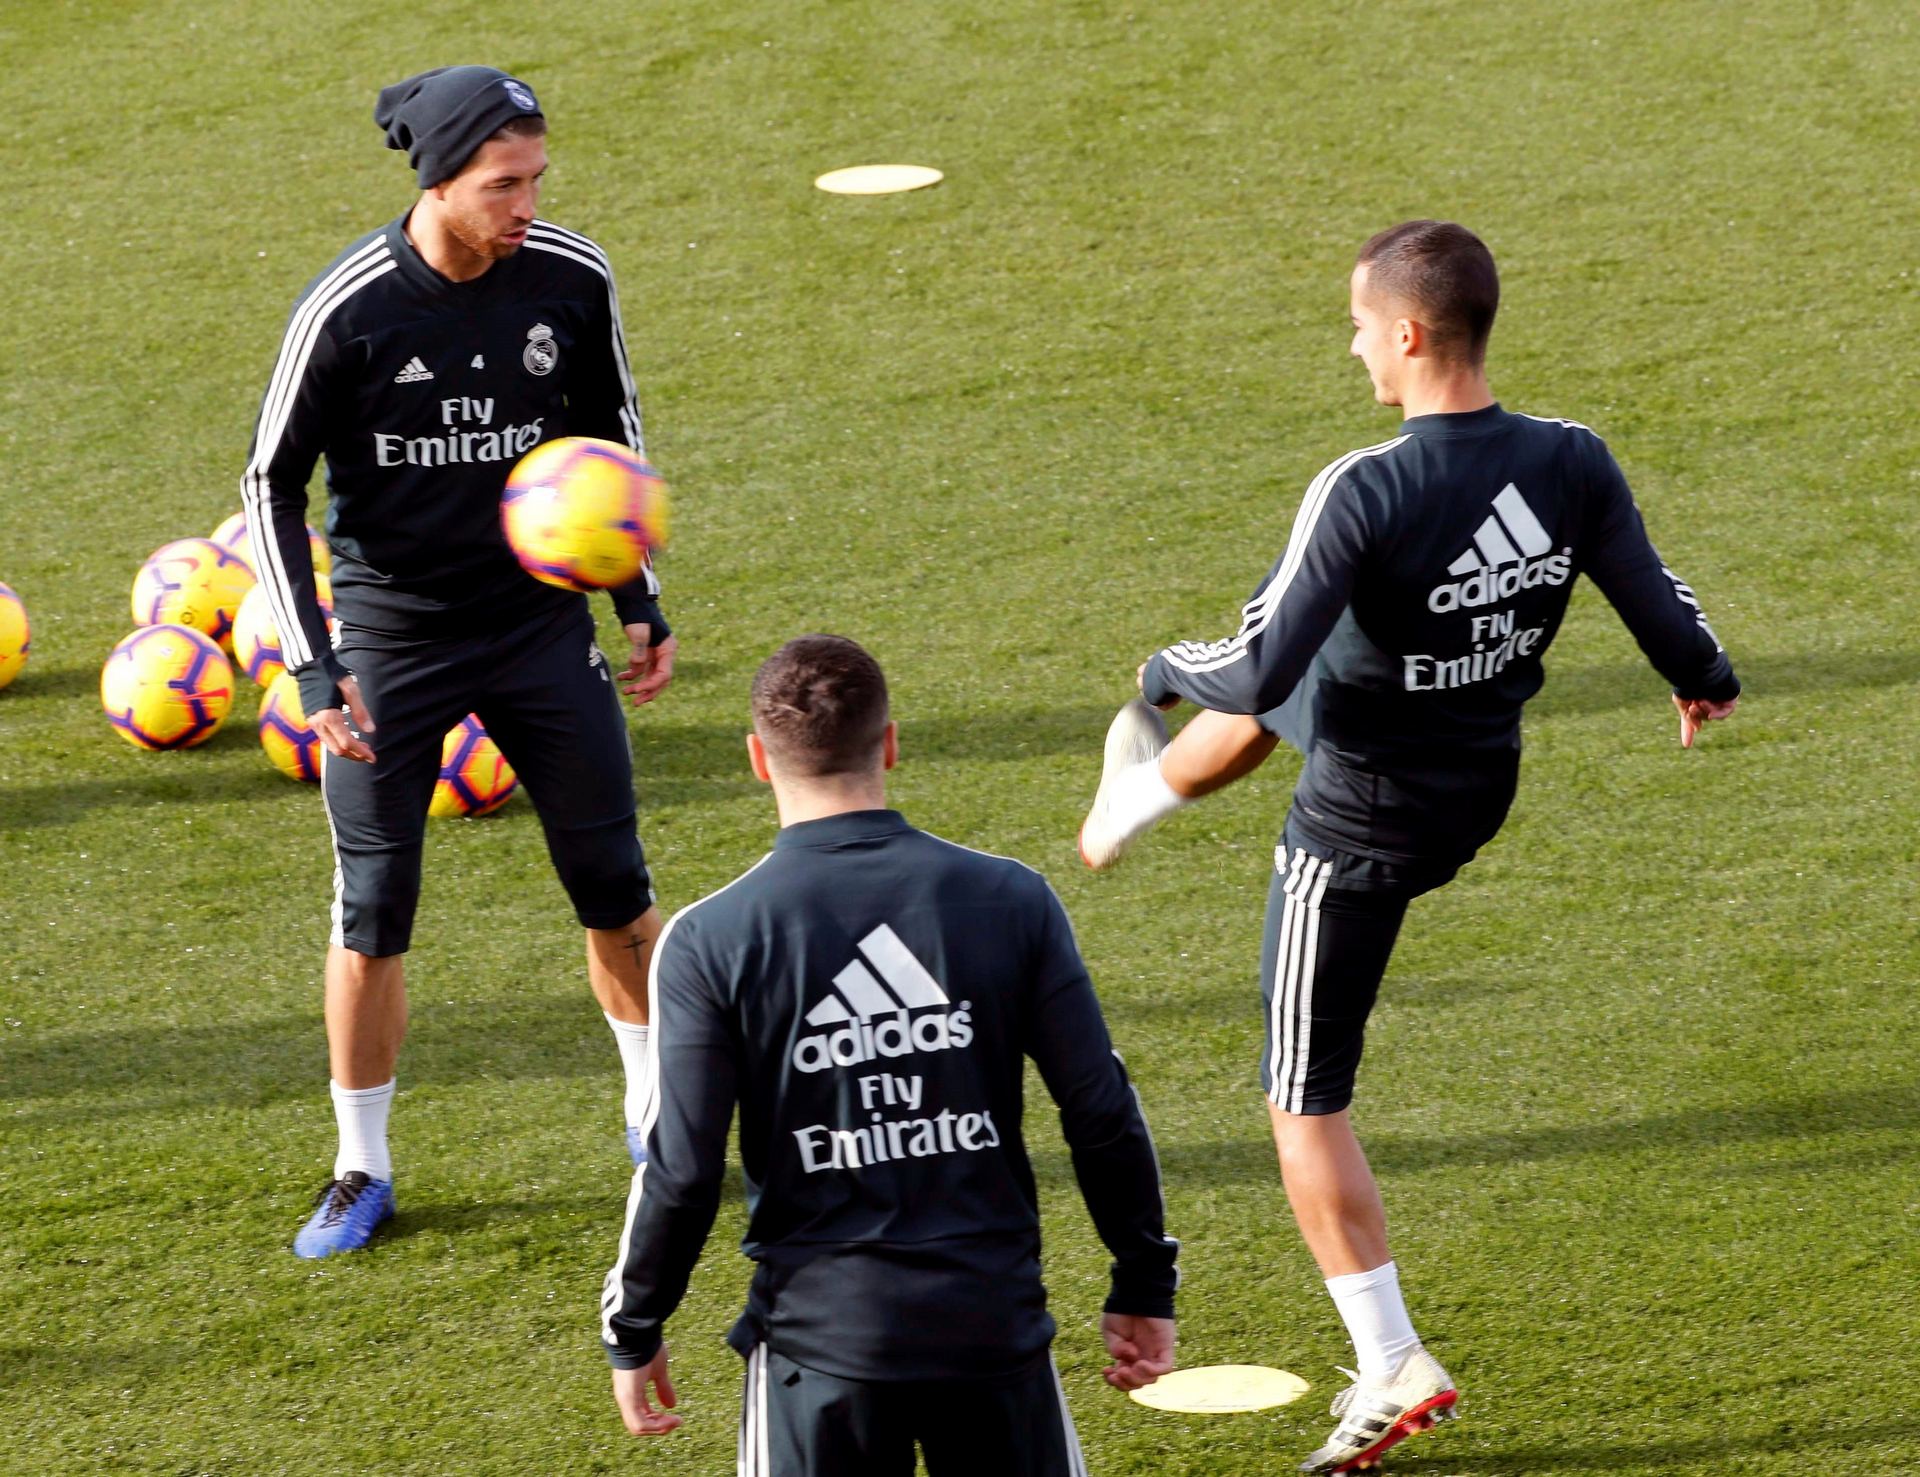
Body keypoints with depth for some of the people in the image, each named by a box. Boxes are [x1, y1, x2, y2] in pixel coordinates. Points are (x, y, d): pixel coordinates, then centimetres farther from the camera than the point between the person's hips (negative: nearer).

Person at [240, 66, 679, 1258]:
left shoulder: (574, 281, -9)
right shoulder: (347, 310, -18)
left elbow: (612, 432, 9)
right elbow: (273, 485, -7)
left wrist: (641, 601, 8)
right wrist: (313, 663, -13)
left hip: (543, 620, 2)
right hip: (391, 635, -2)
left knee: (615, 887, 6)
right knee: (372, 909, 0)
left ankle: (661, 1124, 27)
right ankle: (362, 1171, 16)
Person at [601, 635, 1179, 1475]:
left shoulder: (709, 941, -8)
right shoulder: (1013, 901, -3)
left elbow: (680, 1170, -7)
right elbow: (1103, 1118, 0)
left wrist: (633, 1330, 8)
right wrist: (1145, 1288, 12)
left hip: (821, 1336, -1)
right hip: (995, 1325, 1)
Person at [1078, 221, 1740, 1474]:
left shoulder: (1366, 493, -32)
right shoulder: (1573, 464, -16)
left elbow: (1259, 676, -31)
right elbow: (1673, 630, -9)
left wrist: (1173, 678, -8)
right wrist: (1707, 686, 15)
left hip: (1362, 831, -7)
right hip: (1483, 795, 7)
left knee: (1307, 1107, 9)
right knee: (1260, 701, 33)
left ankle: (1393, 1369, 11)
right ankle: (1135, 801, 64)